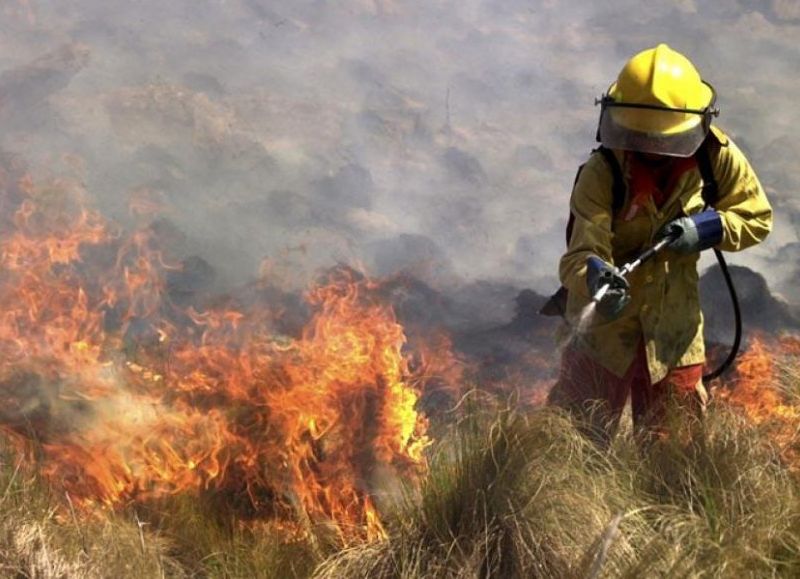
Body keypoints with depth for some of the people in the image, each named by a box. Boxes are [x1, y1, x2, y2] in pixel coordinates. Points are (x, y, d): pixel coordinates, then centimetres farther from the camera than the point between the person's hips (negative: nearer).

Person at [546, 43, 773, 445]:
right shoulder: (600, 174, -23)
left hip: (675, 323, 3)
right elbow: (581, 252, -32)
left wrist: (707, 228, -22)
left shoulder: (717, 157, -12)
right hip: (607, 318, -3)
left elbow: (757, 218, -2)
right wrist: (596, 276, -55)